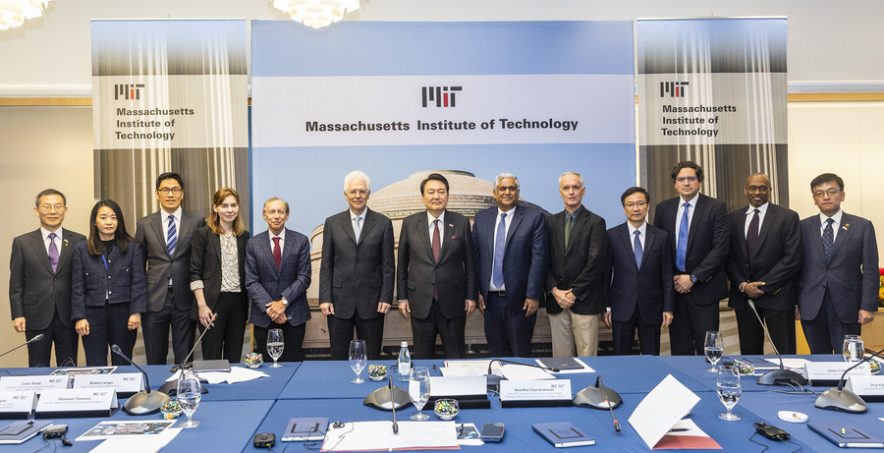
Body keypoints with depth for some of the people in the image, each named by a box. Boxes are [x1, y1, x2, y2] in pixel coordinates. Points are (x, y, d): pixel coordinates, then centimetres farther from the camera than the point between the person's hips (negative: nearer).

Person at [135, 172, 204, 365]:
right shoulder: (144, 224, 6)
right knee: (154, 361, 10)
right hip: (154, 300, 1)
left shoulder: (197, 222, 1)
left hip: (185, 300, -1)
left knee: (185, 360, 6)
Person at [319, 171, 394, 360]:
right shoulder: (332, 223, 6)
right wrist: (324, 298, -2)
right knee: (338, 357, 7)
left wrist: (386, 297, -4)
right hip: (339, 300, 1)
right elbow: (326, 265, 5)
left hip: (371, 300, -1)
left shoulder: (383, 223, 3)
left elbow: (388, 265, 2)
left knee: (372, 358, 6)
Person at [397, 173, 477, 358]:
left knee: (456, 356, 9)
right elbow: (402, 264, 5)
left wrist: (471, 296, 2)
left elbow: (469, 262, 4)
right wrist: (402, 297, 3)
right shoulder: (410, 223, 1)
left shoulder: (461, 223, 0)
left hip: (453, 301, 0)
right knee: (422, 357, 11)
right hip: (420, 301, 1)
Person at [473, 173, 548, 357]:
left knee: (521, 354, 7)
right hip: (490, 299, 3)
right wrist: (477, 291, 3)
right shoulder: (481, 218, 8)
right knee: (496, 354, 12)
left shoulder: (534, 217, -3)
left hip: (519, 299, -3)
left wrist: (533, 295, -10)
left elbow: (539, 259, -6)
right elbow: (476, 257, 8)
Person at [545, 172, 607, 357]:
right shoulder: (551, 222, 12)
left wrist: (574, 293, -10)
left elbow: (596, 263, -8)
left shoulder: (595, 222, 0)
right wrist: (554, 290, -5)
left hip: (584, 302, -3)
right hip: (556, 301, 3)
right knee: (561, 359, 7)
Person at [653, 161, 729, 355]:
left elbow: (720, 248, -9)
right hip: (674, 286, 3)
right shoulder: (663, 208, 7)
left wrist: (693, 277, -12)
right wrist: (671, 278, -1)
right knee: (679, 348, 8)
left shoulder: (715, 208, -3)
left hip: (704, 287, -3)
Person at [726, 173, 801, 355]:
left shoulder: (788, 217, -1)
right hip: (743, 295, 3)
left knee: (784, 353, 2)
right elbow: (728, 257, 7)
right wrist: (742, 285, -7)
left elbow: (792, 258, -8)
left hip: (776, 295, -3)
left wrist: (764, 285, -12)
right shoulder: (734, 218, 9)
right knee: (749, 352, 10)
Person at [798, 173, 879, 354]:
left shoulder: (862, 226, 2)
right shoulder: (803, 227, 5)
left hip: (847, 306, -1)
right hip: (811, 307, 1)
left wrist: (868, 306, -6)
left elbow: (870, 270, 0)